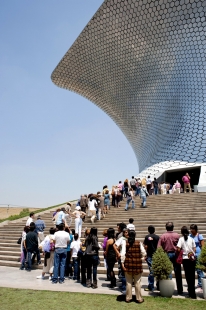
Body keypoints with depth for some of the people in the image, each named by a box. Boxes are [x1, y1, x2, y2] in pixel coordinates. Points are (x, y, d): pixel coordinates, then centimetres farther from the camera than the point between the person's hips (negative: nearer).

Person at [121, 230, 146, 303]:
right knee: (137, 282, 11)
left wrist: (122, 263, -6)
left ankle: (128, 298, 21)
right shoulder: (139, 243, -4)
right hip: (137, 265, 0)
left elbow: (122, 253, -9)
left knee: (129, 282, 12)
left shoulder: (125, 243, -4)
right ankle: (139, 298, 19)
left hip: (128, 264, 1)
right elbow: (144, 253, -6)